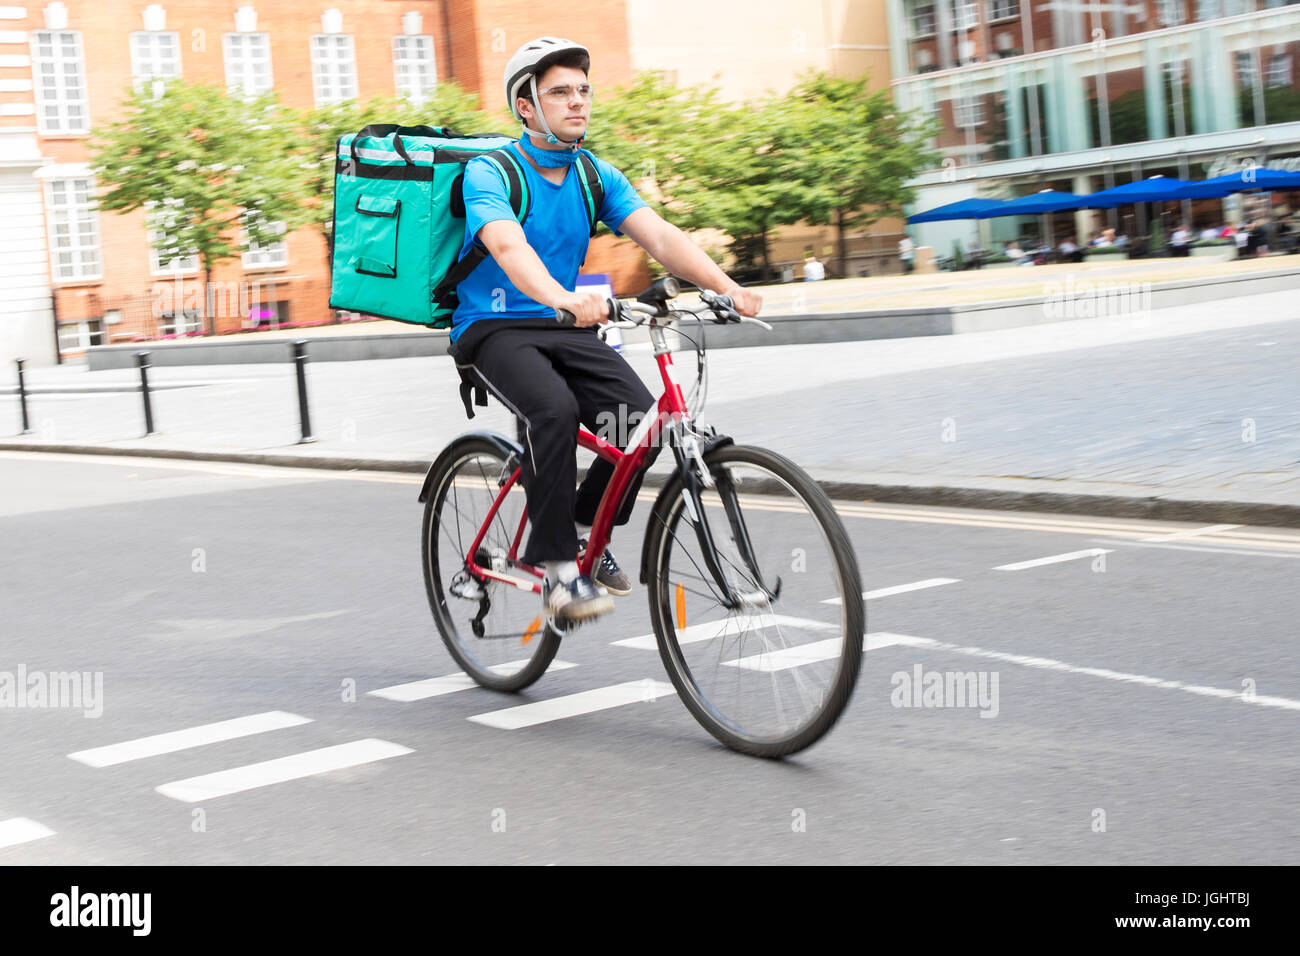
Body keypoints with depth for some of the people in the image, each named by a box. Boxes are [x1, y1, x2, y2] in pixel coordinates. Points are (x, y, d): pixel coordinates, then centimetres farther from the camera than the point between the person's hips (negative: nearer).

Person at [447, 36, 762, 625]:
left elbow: (660, 236, -9)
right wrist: (564, 299, -53)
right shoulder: (488, 174, -14)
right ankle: (556, 567, -23)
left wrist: (726, 287, -27)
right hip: (493, 329, -5)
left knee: (639, 415, -19)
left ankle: (585, 530, 6)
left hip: (563, 329, 5)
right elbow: (508, 246, -33)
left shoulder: (596, 176, 3)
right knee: (553, 409, -34)